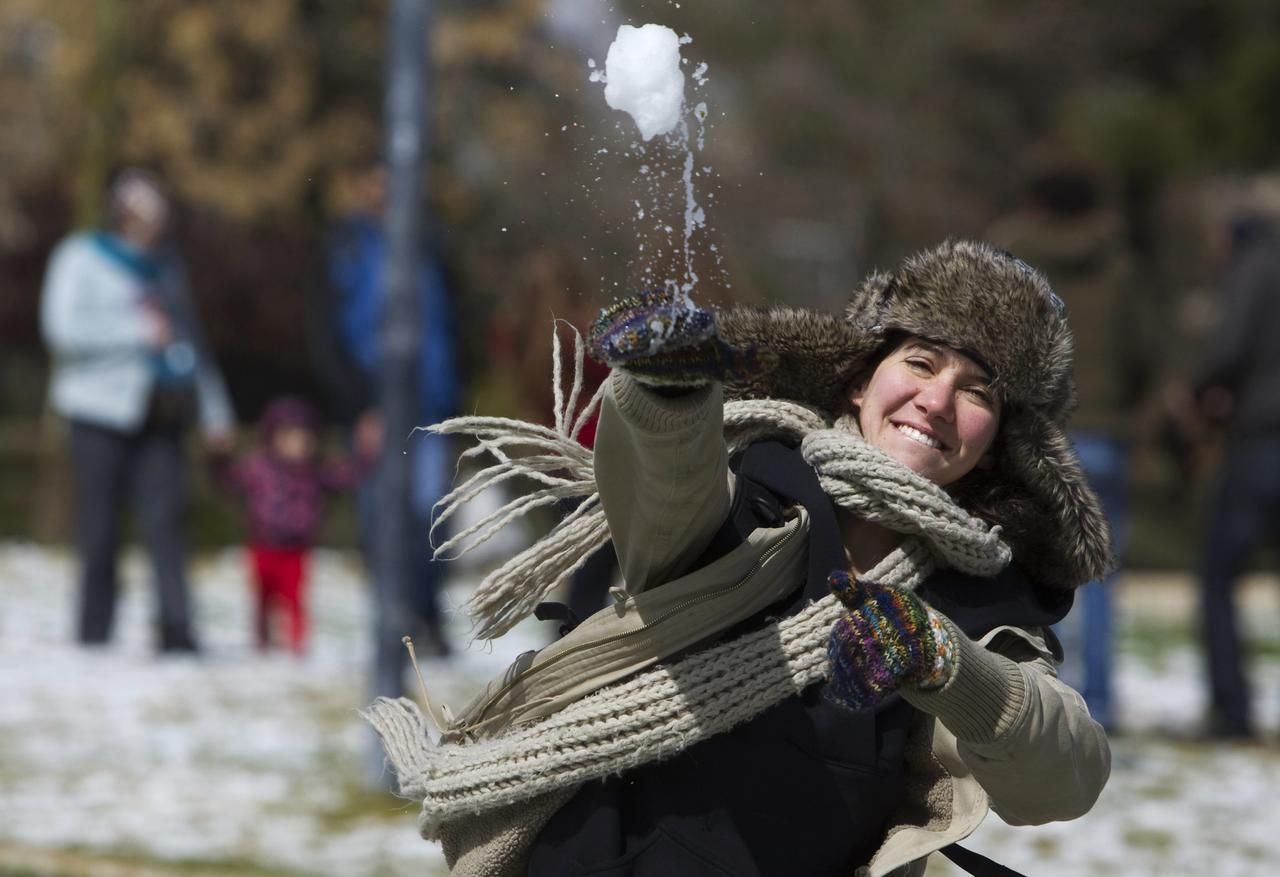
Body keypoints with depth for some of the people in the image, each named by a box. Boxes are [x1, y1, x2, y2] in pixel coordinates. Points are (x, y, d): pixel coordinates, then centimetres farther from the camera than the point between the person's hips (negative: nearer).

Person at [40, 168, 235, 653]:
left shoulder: (164, 264, 20)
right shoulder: (82, 257, 5)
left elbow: (190, 338, 27)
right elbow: (63, 326, -9)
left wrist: (215, 410, 25)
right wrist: (139, 330, -12)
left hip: (161, 412, 4)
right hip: (103, 409, -4)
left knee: (165, 519, -12)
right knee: (100, 530, -3)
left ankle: (177, 631, -22)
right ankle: (94, 636, 4)